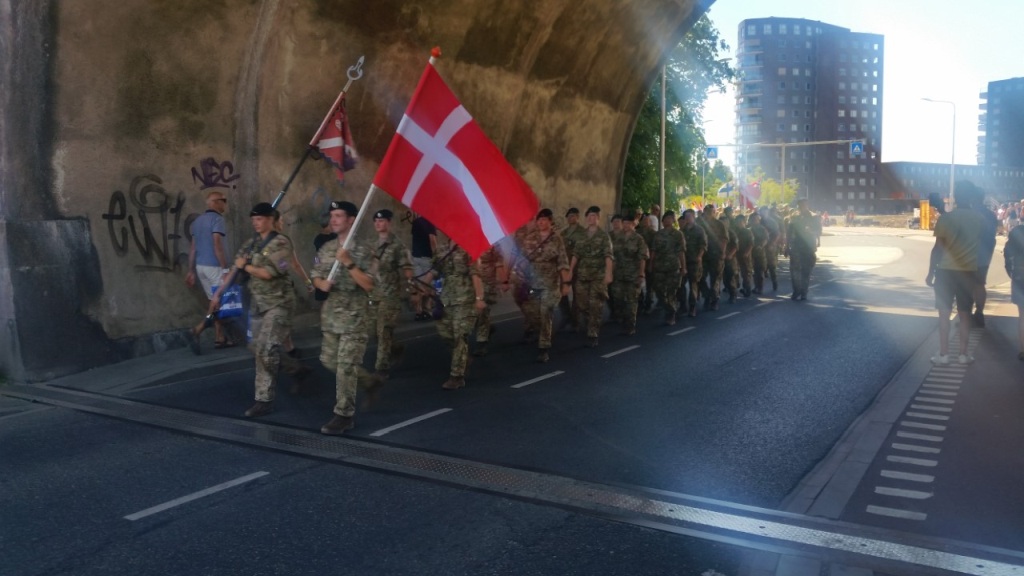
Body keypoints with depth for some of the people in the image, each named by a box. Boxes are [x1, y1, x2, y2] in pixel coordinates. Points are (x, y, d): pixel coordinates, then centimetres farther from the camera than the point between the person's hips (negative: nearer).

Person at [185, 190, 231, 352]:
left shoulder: (197, 221, 15)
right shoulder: (217, 219, -11)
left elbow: (193, 247, 13)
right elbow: (217, 245, -20)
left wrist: (191, 271, 15)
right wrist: (225, 268, -20)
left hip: (201, 266, 9)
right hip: (214, 266, -8)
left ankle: (219, 338, 14)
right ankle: (197, 331, -16)